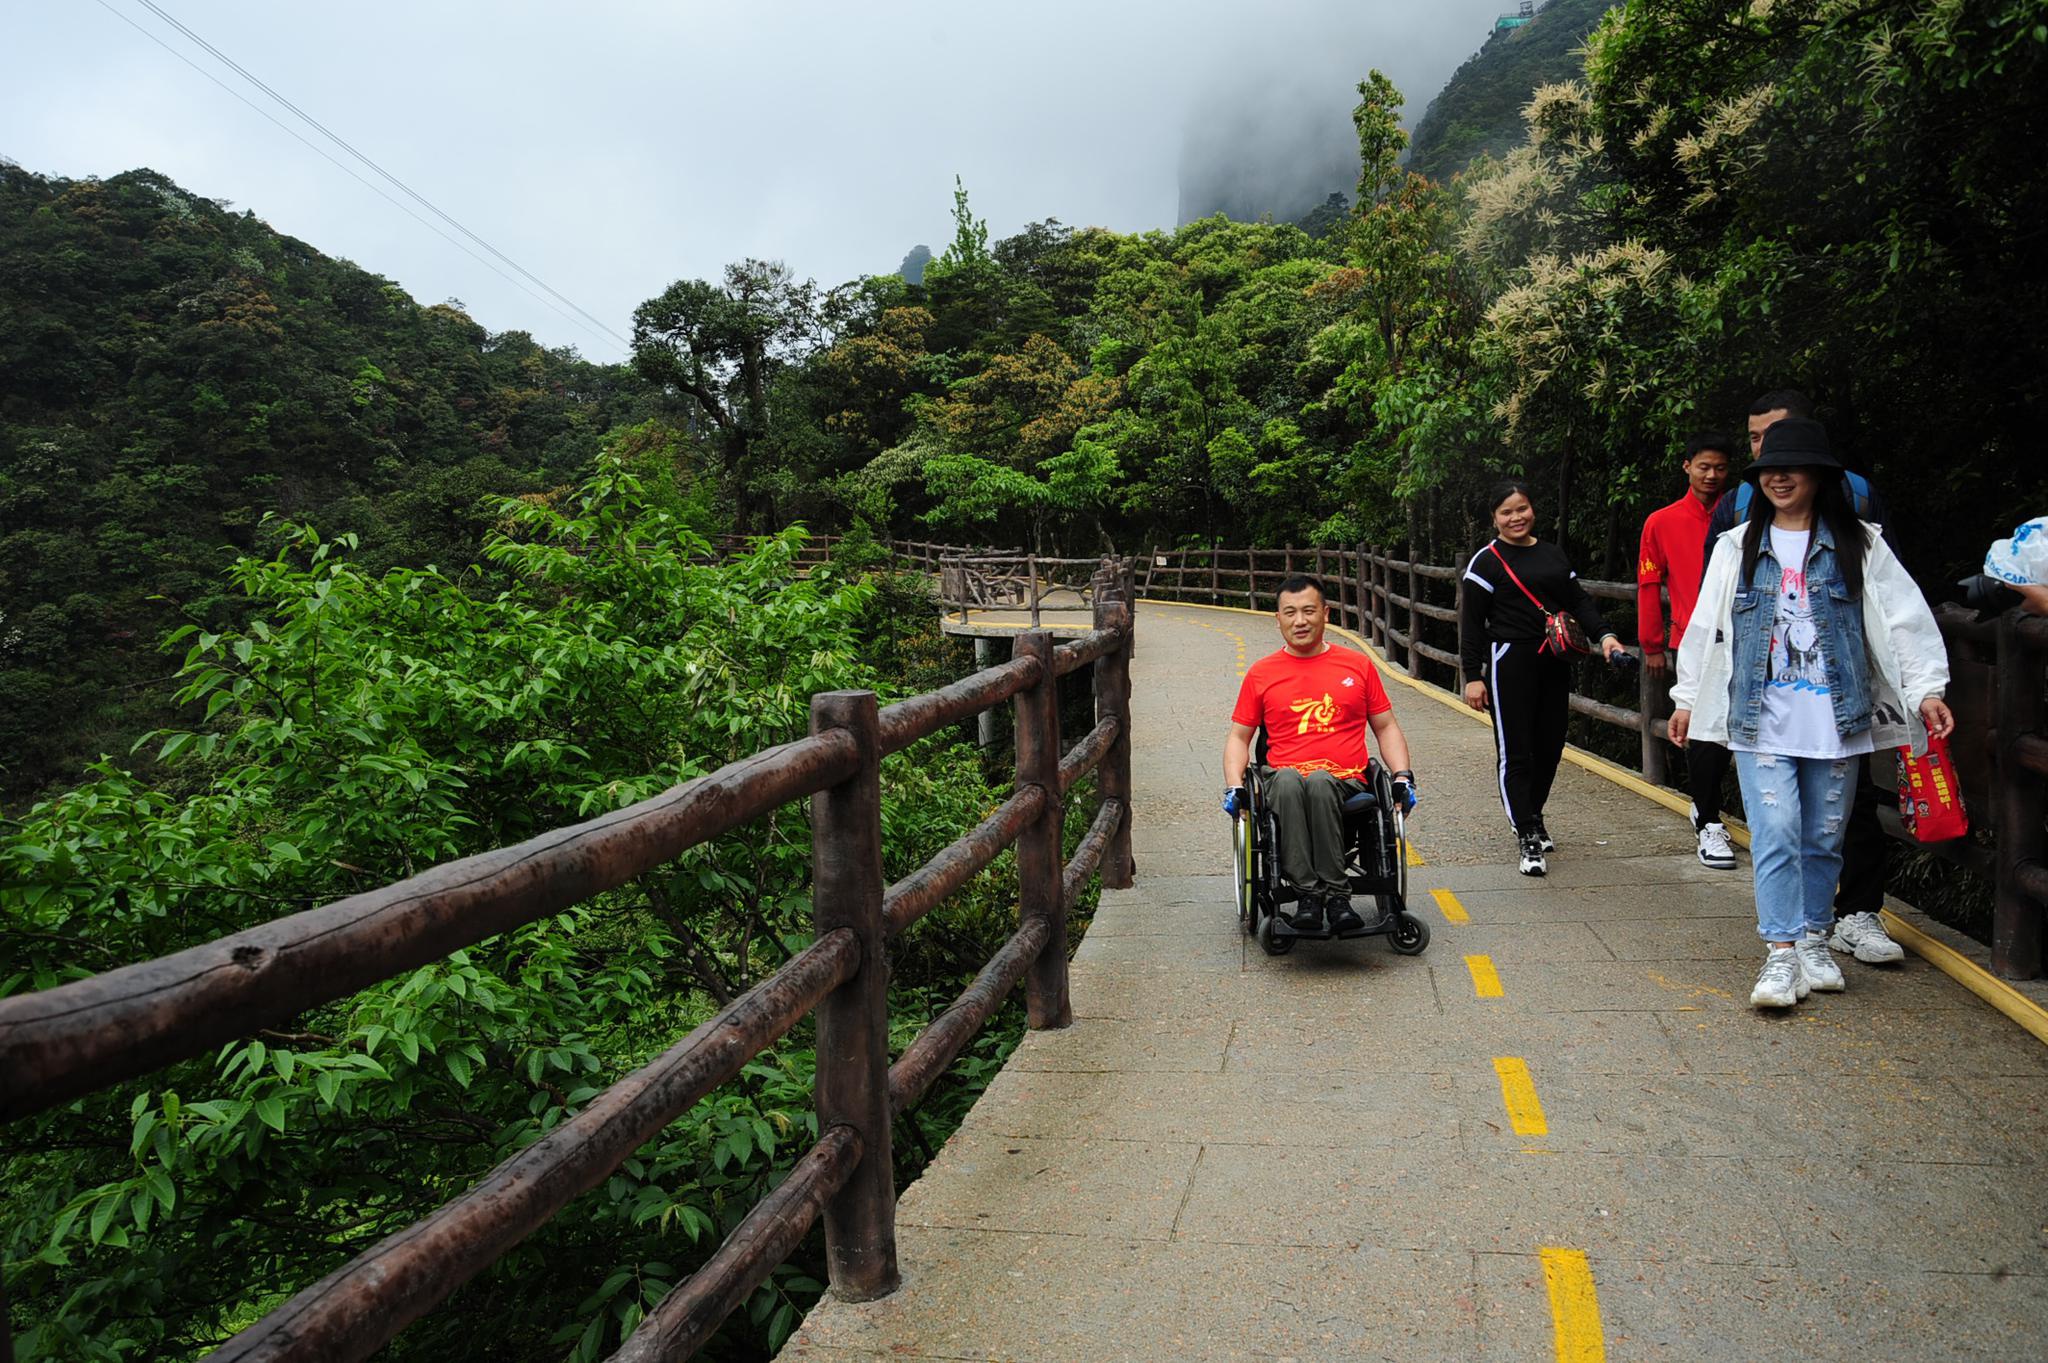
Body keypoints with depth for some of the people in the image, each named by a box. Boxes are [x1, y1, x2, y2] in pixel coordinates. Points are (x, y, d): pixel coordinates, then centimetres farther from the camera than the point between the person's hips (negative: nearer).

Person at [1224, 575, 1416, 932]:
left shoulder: (1358, 665, 16)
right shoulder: (1261, 673, 15)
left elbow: (1386, 728, 21)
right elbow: (1239, 737, 18)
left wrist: (1402, 777, 5)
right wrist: (1234, 786, 1)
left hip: (1344, 781, 0)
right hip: (1282, 779, 0)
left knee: (1318, 782, -37)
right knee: (1288, 780, -37)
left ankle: (1329, 893, -35)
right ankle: (1308, 893, -38)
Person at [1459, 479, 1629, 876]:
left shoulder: (1553, 555, 15)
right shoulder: (1487, 560, -3)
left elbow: (1578, 600, 16)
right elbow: (1471, 622, -5)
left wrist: (1603, 635, -1)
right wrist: (1473, 676, -9)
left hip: (1554, 664, 6)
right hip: (1509, 662, -6)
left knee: (1550, 746, 9)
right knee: (1515, 752, -5)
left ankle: (1532, 817, 29)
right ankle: (1527, 838, -2)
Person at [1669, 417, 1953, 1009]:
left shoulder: (1859, 545, 5)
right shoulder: (1737, 547, 9)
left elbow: (1903, 617, 0)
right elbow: (1707, 626, 12)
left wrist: (1926, 688, -10)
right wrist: (1687, 697, 13)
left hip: (1836, 720, 0)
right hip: (1761, 719, 0)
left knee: (1824, 837, 8)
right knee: (1775, 834, -10)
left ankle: (1814, 942, 24)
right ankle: (1781, 954, -7)